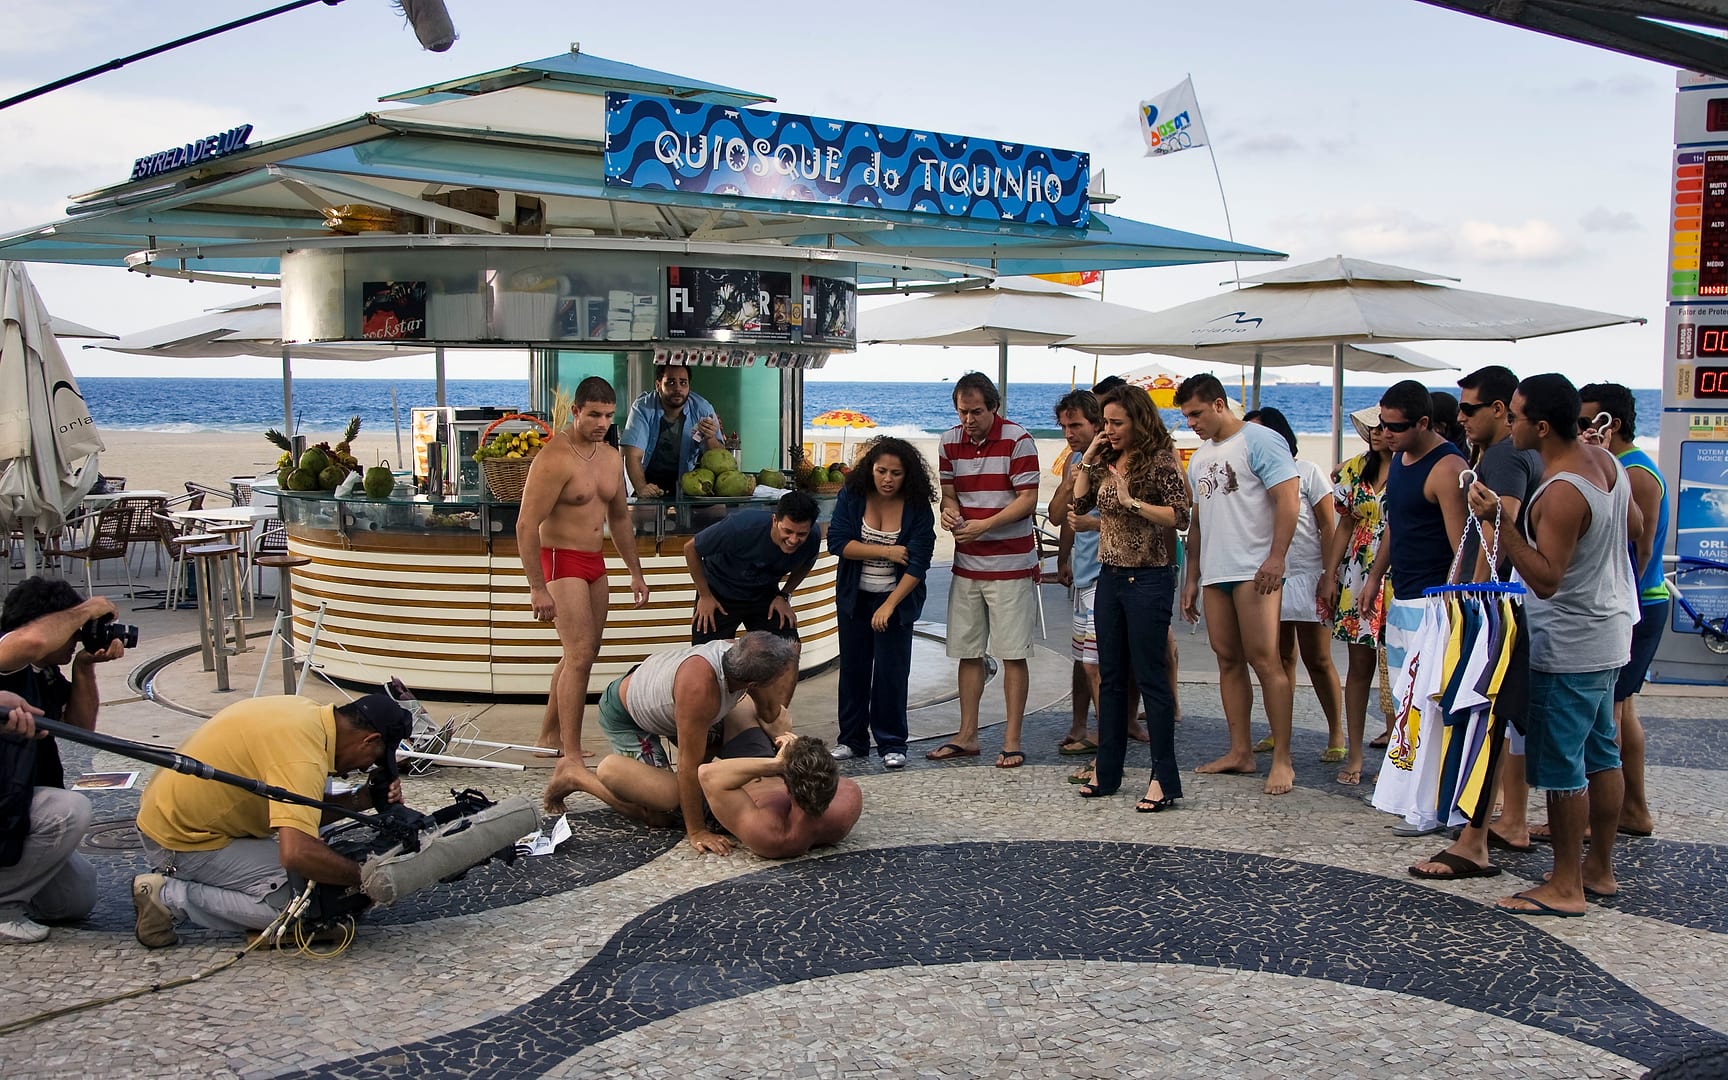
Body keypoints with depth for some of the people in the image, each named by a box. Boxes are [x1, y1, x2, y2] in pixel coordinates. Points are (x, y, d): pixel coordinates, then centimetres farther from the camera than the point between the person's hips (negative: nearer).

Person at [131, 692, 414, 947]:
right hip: (176, 840, -9)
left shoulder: (310, 712, -2)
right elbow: (297, 853, -39)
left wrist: (361, 799, -6)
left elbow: (300, 813, 9)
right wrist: (362, 876, -24)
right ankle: (168, 896, -7)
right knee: (288, 899, -18)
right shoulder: (304, 753, -29)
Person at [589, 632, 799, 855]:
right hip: (624, 716, -8)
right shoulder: (700, 686, -44)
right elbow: (689, 765, -34)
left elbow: (770, 717, -7)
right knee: (658, 814, -15)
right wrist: (697, 832, -26)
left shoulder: (742, 654, -25)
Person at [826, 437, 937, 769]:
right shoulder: (852, 495, -9)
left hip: (897, 597, -2)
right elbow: (837, 542, -15)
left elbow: (917, 564, -18)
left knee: (891, 671, -4)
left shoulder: (918, 507, -15)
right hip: (854, 596, 2)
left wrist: (889, 606, -23)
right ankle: (852, 740, 20)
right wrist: (886, 551, -20)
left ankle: (892, 745, 7)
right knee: (853, 667, 9)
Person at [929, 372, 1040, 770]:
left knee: (1012, 655, -1)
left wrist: (985, 525, -23)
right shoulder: (950, 442, 5)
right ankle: (967, 736, 19)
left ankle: (1012, 741, 5)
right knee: (967, 652, 10)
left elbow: (1028, 499, -12)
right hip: (966, 564, 5)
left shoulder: (1017, 439, -10)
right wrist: (948, 510, -11)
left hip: (1011, 564, -5)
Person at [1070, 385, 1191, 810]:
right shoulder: (1108, 461, 11)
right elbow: (1080, 504, 14)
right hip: (1110, 577, 8)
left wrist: (1133, 502, -22)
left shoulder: (1160, 461, -10)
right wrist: (1087, 460, 5)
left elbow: (1180, 516, -18)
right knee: (1110, 677, 12)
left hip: (1148, 579, -8)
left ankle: (1164, 779, 2)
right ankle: (1106, 772, 20)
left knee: (1150, 677, -5)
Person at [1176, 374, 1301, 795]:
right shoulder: (1200, 458, 20)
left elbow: (1288, 499, -12)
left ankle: (1282, 759, -5)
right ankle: (1240, 752, 15)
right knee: (1229, 661, 8)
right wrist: (1192, 578, 21)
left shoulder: (1259, 441, -4)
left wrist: (1276, 558, -20)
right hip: (1214, 574, 8)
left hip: (1254, 571, -8)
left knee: (1264, 660, -10)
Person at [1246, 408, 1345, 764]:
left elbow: (1327, 527, -4)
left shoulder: (1307, 471, -1)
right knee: (1280, 658, 10)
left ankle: (1337, 734, 8)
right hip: (1267, 579, 4)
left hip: (1305, 575, -4)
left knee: (1317, 660, -1)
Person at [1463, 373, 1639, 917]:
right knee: (1599, 753, 17)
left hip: (1569, 645, -10)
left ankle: (1566, 886, 6)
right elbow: (1635, 525, 18)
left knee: (1560, 765, -2)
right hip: (1608, 632, 10)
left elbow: (1546, 579, -28)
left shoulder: (1562, 493, -26)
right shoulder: (1604, 460, 4)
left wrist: (1502, 522, -32)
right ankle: (1599, 869, 28)